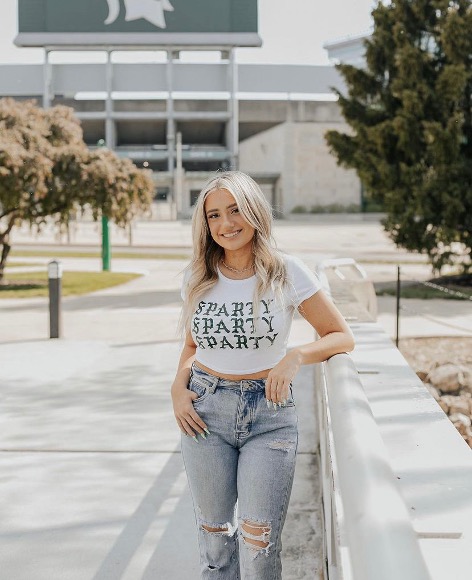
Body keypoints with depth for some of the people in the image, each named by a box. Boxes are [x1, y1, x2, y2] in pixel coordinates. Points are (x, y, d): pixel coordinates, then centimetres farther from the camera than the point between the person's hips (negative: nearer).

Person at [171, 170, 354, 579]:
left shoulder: (286, 272, -8)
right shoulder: (198, 278, 2)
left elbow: (342, 337, -3)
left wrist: (297, 356, -22)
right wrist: (179, 386, -2)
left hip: (270, 413, -3)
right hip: (206, 412, 3)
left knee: (259, 542, -5)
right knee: (214, 534, 12)